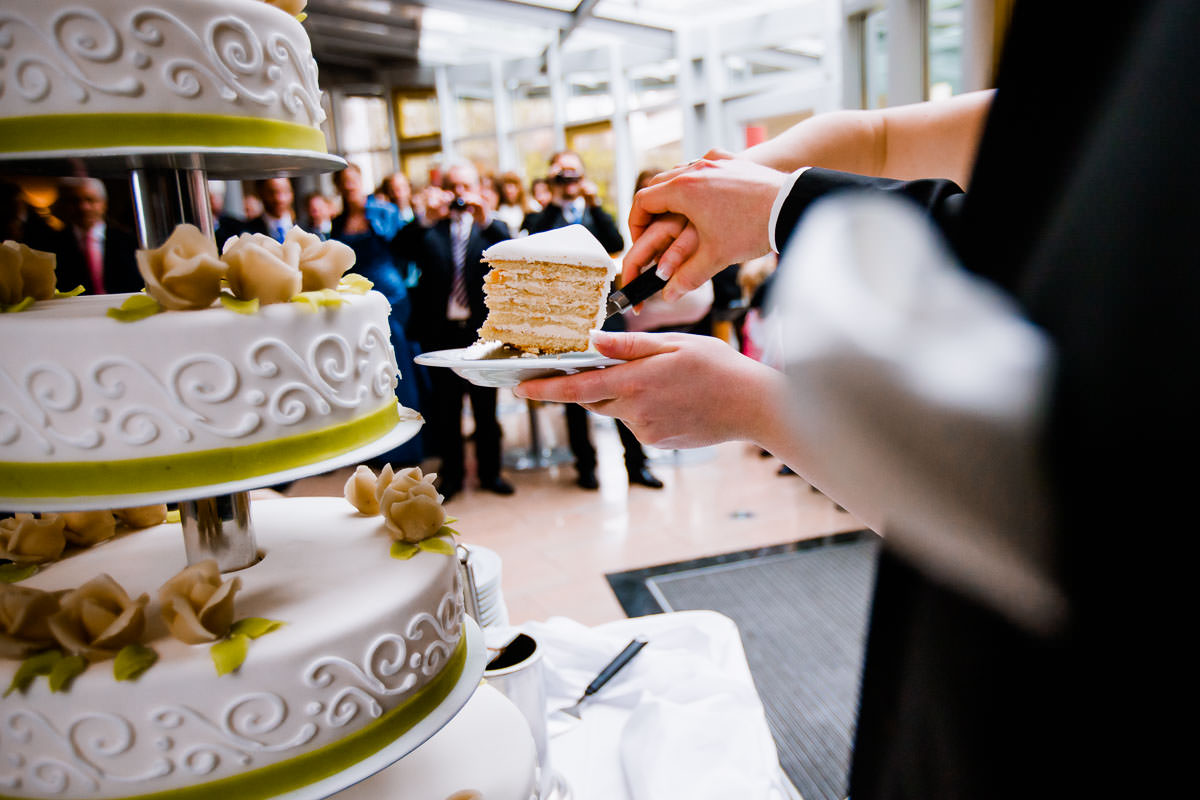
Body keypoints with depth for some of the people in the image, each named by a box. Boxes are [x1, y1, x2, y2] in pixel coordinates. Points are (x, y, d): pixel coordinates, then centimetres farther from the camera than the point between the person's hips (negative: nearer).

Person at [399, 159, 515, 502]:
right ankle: (451, 471, 21)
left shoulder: (491, 226, 7)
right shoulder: (428, 229, 6)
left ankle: (490, 470, 22)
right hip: (441, 330, 0)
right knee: (445, 406, 8)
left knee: (485, 405, 9)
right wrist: (427, 219, -23)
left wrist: (485, 219, -25)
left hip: (481, 329, 0)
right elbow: (403, 250, -11)